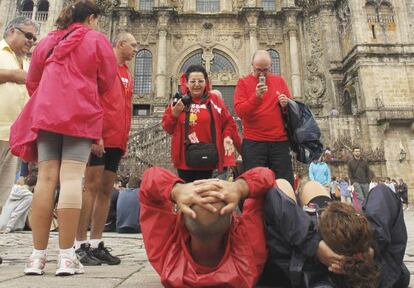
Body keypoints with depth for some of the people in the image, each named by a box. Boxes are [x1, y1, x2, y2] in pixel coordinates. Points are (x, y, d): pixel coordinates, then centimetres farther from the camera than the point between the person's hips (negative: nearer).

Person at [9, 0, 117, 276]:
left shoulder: (47, 41, 21)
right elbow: (107, 81, 6)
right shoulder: (96, 39, 8)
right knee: (71, 178, -9)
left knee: (46, 177, 0)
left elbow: (32, 81, 23)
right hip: (81, 114, -4)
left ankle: (38, 254, 0)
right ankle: (66, 256, -10)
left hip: (45, 113, 4)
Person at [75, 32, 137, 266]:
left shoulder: (127, 74, 21)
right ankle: (81, 245, 0)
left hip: (117, 140, 8)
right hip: (100, 137, -7)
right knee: (92, 187, -7)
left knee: (106, 190, 6)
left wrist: (125, 140, 14)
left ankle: (97, 245, 12)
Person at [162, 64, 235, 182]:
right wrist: (174, 113, -11)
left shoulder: (214, 100, 3)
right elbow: (167, 128, 5)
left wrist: (226, 137, -10)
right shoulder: (179, 101, 5)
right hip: (185, 158, 1)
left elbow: (227, 122, 7)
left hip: (207, 158, 0)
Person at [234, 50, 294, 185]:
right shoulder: (243, 82, 3)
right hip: (253, 143, -3)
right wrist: (256, 97, -21)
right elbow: (239, 111, -9)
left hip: (280, 141, 3)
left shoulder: (279, 81, 13)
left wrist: (286, 104, -3)